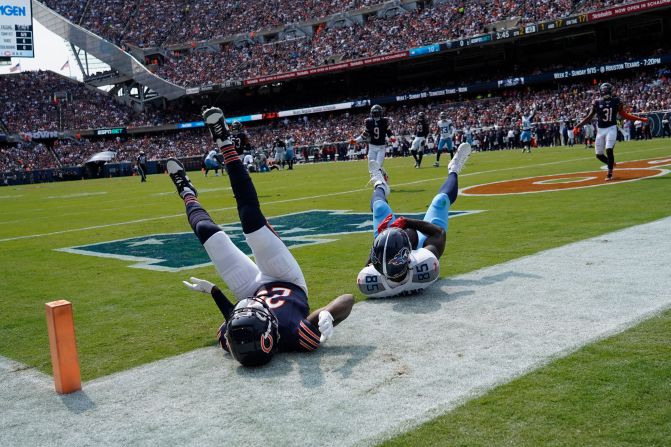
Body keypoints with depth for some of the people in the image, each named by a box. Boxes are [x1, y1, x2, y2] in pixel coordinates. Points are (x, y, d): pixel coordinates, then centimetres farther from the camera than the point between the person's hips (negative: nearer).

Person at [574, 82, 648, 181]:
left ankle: (609, 174, -9)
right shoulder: (597, 103, 2)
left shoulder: (616, 101, 1)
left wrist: (640, 119, 6)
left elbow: (624, 115, 9)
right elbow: (589, 117, 4)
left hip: (611, 129, -2)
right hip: (600, 130, 2)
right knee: (599, 155, 2)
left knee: (609, 150, -19)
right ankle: (611, 164, 32)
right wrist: (578, 126, -5)